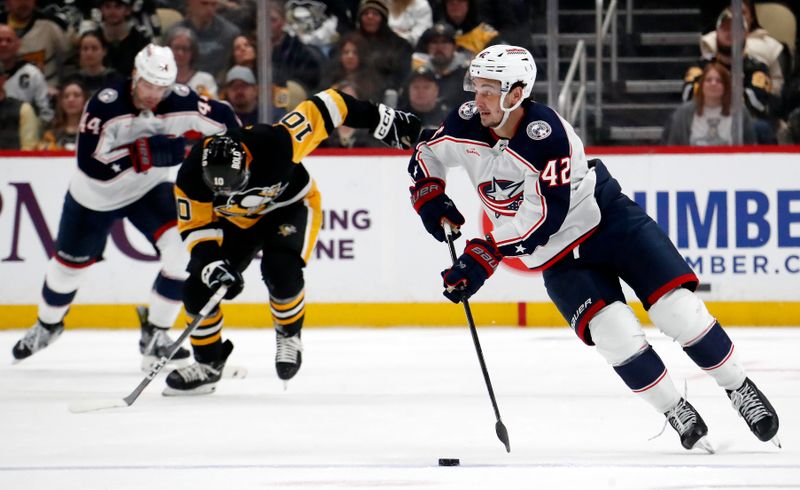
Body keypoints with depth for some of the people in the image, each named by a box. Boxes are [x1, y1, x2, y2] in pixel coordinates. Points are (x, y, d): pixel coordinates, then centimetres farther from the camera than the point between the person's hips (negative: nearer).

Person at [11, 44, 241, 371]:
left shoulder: (178, 102, -23)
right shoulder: (105, 105, -30)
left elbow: (223, 120, -10)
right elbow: (91, 164, -36)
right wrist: (142, 153, -42)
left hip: (149, 190, 1)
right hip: (95, 197, -1)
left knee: (182, 250, -22)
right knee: (70, 263, 15)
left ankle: (154, 334, -6)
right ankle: (47, 325, 46)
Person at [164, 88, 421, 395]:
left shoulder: (273, 143, -39)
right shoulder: (191, 177, -29)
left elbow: (322, 109, -28)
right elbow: (196, 226, -17)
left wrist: (380, 120, -22)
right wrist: (211, 263, -34)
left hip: (291, 205, -3)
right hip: (237, 219, 3)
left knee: (280, 269, -29)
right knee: (200, 286, -10)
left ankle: (289, 335, 0)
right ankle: (208, 364, 10)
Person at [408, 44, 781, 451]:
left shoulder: (548, 135, -28)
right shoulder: (466, 126, -9)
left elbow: (543, 219, -30)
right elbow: (425, 154, 13)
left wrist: (483, 256, -31)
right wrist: (430, 199, -3)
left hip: (609, 218, -4)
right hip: (560, 257, 4)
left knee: (676, 307, -13)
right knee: (614, 334, -17)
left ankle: (739, 388, 6)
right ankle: (677, 414, -2)